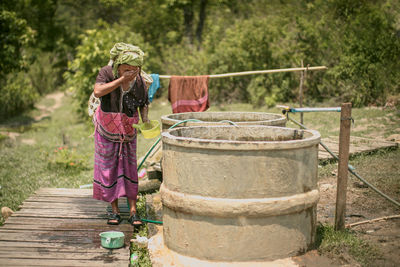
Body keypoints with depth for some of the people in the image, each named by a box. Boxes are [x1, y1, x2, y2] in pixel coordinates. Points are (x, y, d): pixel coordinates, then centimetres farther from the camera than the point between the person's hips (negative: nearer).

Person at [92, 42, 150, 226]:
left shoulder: (140, 81, -12)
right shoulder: (107, 72, -17)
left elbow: (144, 103, 5)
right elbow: (97, 92, -35)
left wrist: (145, 118, -15)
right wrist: (121, 79, -36)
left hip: (128, 130, 1)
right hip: (106, 129, -1)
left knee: (129, 168, 1)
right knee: (108, 168, 3)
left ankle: (133, 211, 7)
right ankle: (114, 210, 13)